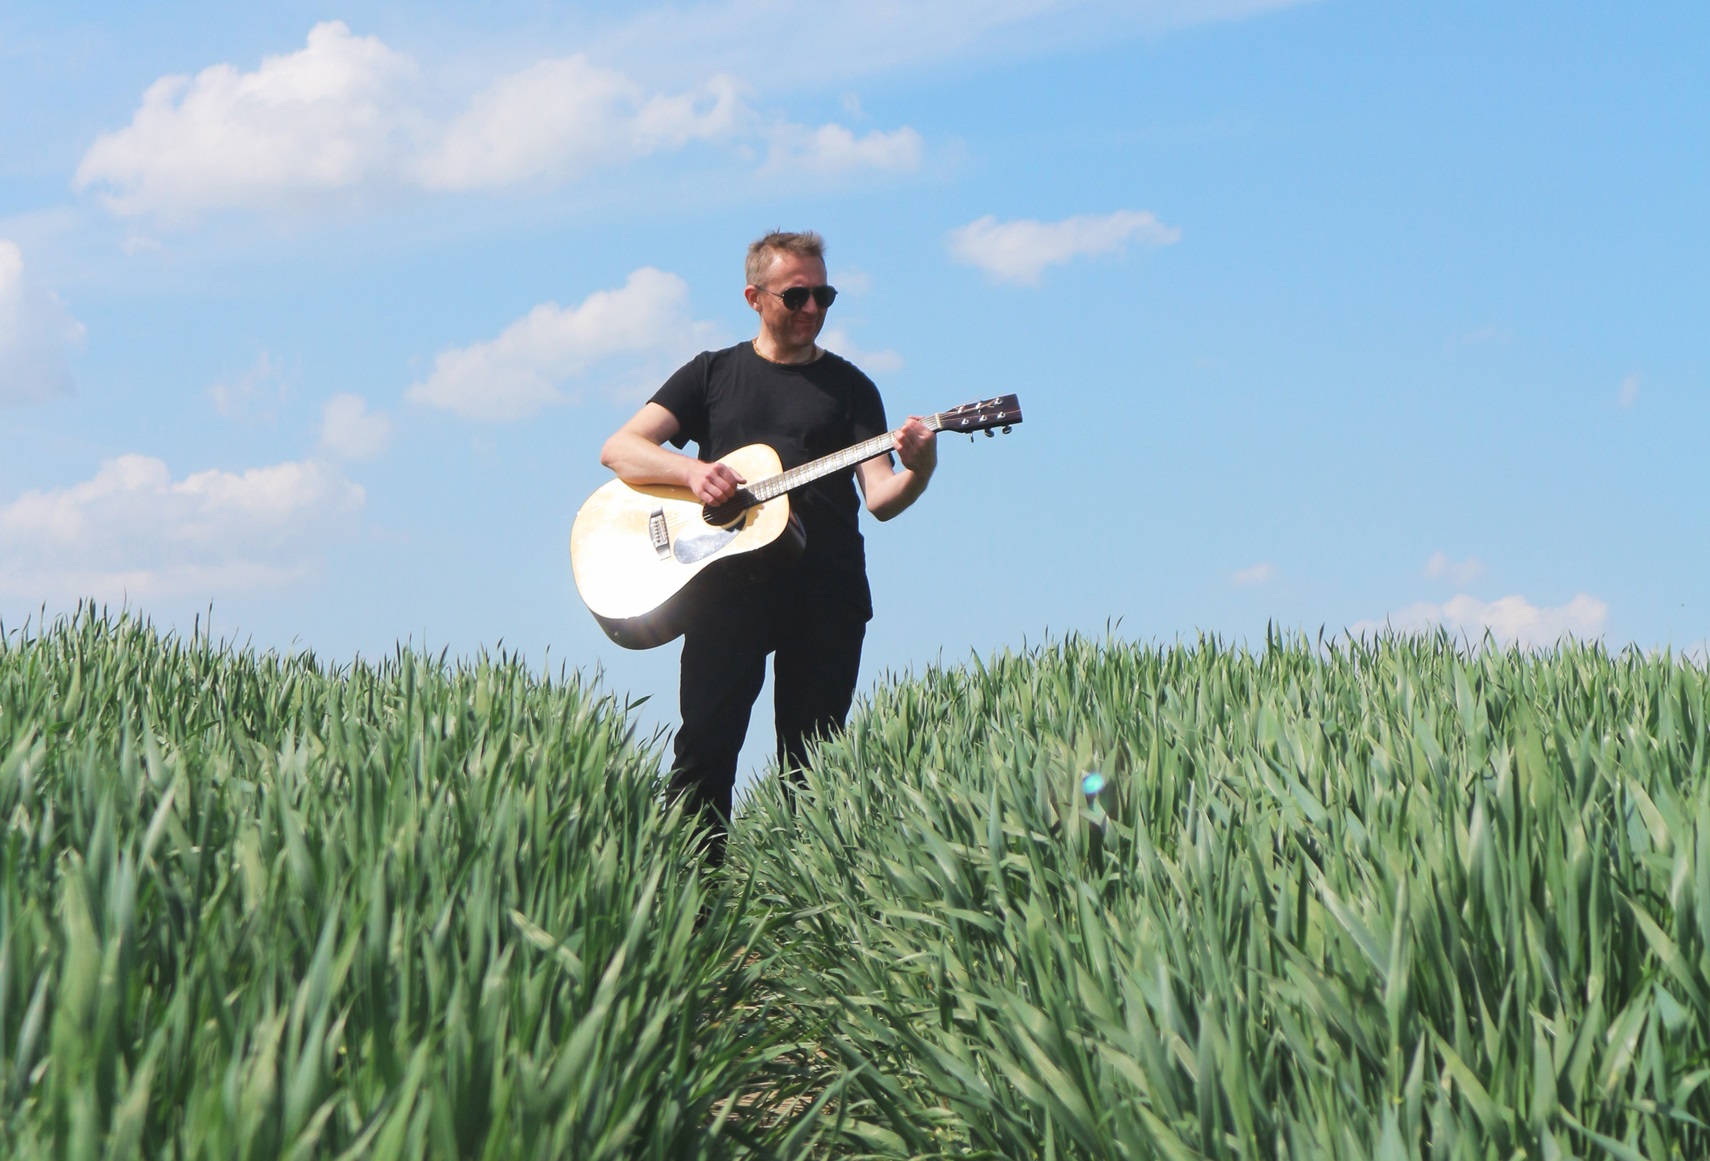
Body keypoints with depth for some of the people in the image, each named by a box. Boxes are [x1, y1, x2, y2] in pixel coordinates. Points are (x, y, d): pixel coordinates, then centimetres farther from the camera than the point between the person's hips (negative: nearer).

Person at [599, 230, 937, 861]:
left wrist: (917, 472, -19)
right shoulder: (713, 373, 15)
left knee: (810, 762, -1)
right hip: (730, 576, -1)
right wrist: (692, 469, -10)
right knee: (705, 743, -12)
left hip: (827, 591, 1)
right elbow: (618, 450, 8)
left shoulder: (848, 385, 15)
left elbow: (879, 497, 4)